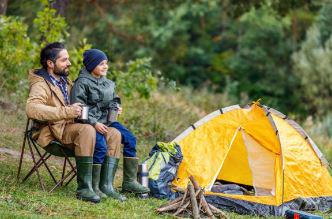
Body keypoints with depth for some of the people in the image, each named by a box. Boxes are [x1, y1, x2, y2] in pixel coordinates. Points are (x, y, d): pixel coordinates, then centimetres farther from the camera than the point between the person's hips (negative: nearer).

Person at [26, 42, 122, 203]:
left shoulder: (64, 80, 18)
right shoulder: (41, 84, -10)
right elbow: (31, 109, -30)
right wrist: (67, 112, -32)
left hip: (70, 127, 9)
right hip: (54, 132, -9)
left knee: (114, 134, -6)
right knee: (87, 130, -35)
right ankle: (84, 188, -36)